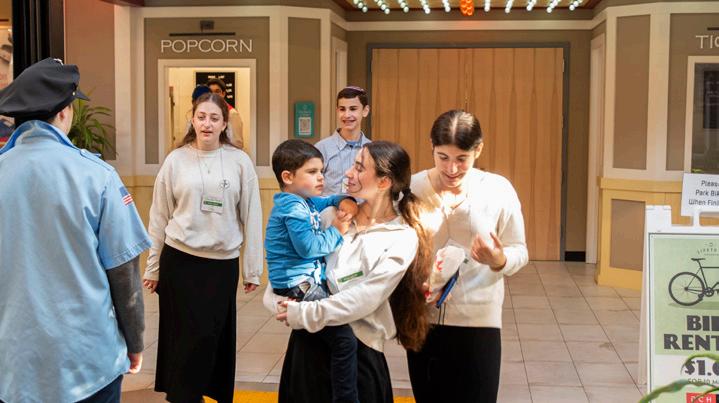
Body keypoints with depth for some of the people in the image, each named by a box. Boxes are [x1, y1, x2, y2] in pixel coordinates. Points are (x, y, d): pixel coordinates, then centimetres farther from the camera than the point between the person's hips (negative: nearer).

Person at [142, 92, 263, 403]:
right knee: (187, 334, 3)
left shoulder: (240, 161, -1)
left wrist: (252, 268, 2)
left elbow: (251, 217, 2)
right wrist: (153, 267, 5)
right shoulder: (176, 160, 0)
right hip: (180, 260, 0)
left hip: (223, 262, 0)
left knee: (214, 335, 6)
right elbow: (159, 217, 4)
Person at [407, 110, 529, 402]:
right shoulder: (412, 187, -3)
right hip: (422, 318, 2)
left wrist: (499, 260, -24)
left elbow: (519, 252, -2)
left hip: (477, 321, -1)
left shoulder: (498, 190, -6)